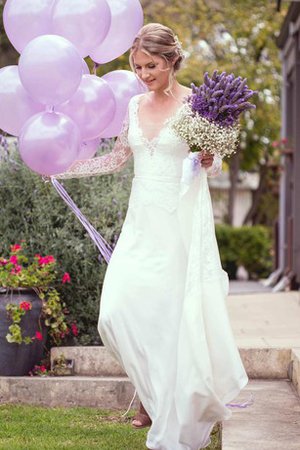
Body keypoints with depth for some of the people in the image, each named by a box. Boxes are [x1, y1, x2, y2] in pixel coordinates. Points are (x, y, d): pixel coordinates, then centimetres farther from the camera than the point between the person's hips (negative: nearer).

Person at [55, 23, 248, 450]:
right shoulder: (135, 105, 9)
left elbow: (214, 167, 0)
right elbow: (117, 158, 20)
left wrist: (208, 161, -22)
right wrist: (61, 168, 18)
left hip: (182, 224, -5)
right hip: (142, 223, 5)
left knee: (176, 316, -4)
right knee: (120, 311, -4)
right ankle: (154, 396, 19)